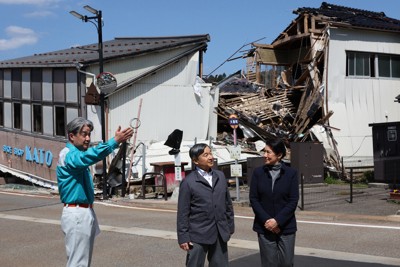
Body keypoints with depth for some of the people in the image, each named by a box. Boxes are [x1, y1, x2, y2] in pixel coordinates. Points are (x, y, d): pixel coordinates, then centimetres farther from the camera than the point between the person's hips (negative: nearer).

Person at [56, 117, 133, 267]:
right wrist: (115, 141, -44)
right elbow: (90, 156, -36)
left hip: (86, 213, 10)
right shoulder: (68, 155, -18)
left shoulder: (77, 155, 18)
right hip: (77, 214, -10)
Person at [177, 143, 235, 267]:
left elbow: (228, 203, 13)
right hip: (198, 234, -5)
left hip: (220, 233, 5)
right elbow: (183, 212, -7)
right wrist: (183, 237, -8)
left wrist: (230, 226, 13)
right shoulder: (188, 182, -7)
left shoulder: (220, 176, 8)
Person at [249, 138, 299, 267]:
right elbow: (253, 199, 0)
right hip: (264, 227, 1)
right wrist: (266, 220, -11)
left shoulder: (291, 173, -2)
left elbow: (293, 201, -5)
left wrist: (278, 221, -14)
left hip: (286, 227, -1)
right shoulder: (258, 172, 2)